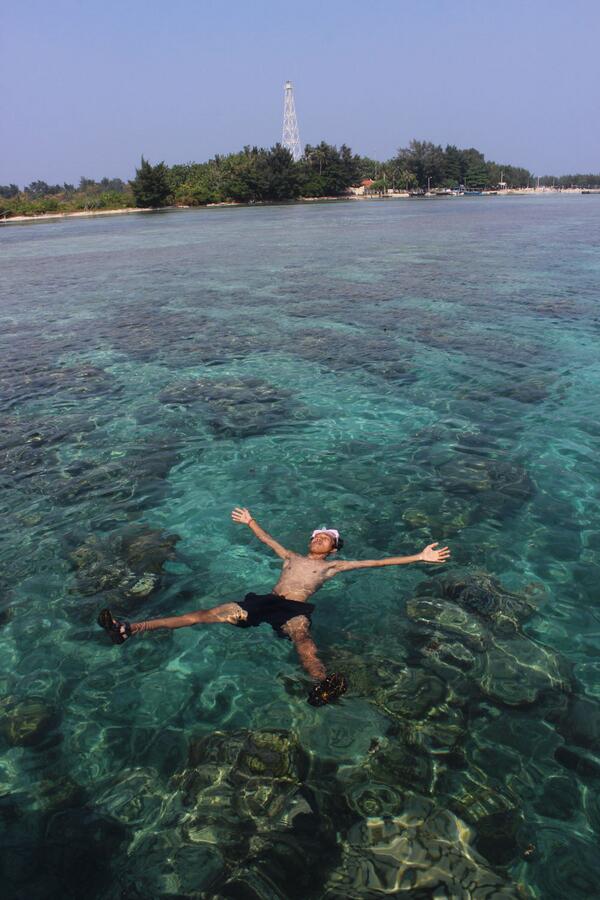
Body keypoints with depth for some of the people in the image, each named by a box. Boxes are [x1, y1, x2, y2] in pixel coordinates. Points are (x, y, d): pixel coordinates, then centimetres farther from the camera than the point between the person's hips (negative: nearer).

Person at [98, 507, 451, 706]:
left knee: (302, 637, -40)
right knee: (208, 614, -10)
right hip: (266, 601, 4)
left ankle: (323, 686, -75)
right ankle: (130, 629, -16)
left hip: (294, 609, -3)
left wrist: (418, 557, 13)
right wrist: (251, 521, 61)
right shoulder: (293, 556, 32)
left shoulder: (333, 565, 21)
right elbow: (268, 539, 48)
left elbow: (375, 562, 16)